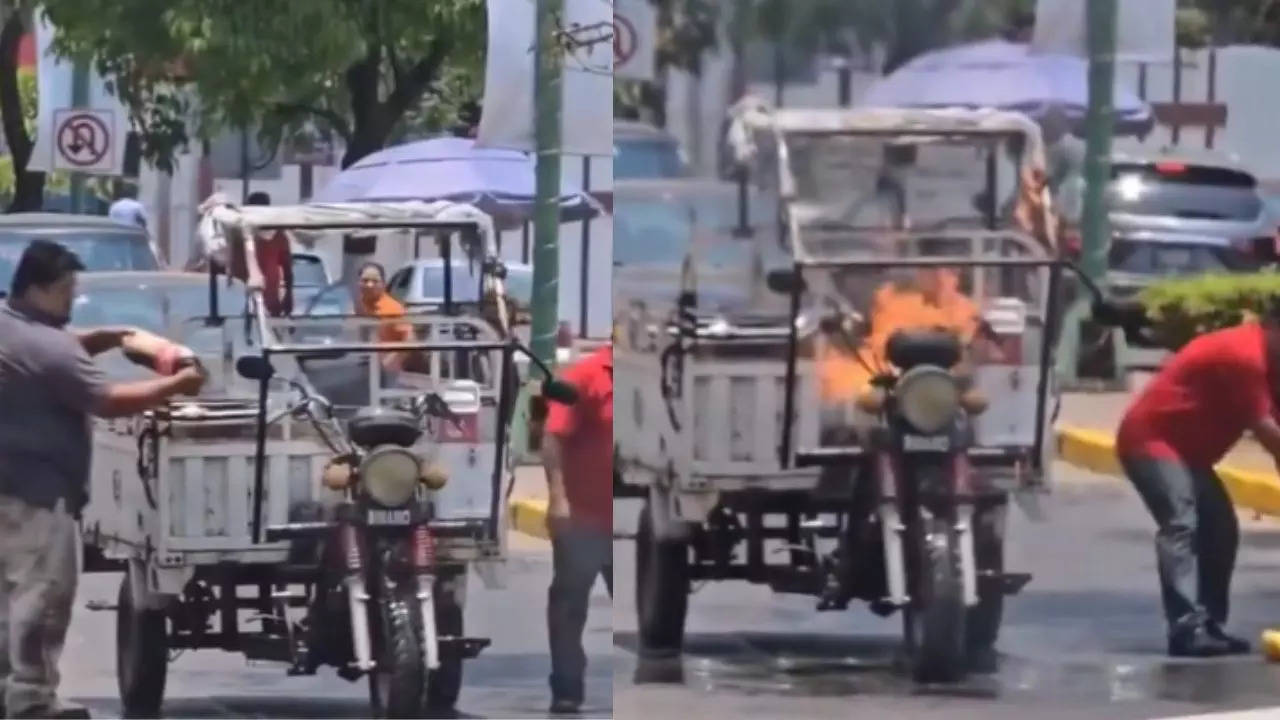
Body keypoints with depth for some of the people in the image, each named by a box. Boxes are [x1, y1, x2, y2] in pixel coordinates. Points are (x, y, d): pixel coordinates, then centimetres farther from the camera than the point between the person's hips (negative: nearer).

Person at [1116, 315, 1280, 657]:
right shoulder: (1245, 355, -22)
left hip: (1184, 447, 11)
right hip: (1151, 439, -11)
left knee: (1220, 528, 9)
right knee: (1180, 525, -24)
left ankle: (1209, 625, 13)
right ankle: (1187, 629, -36)